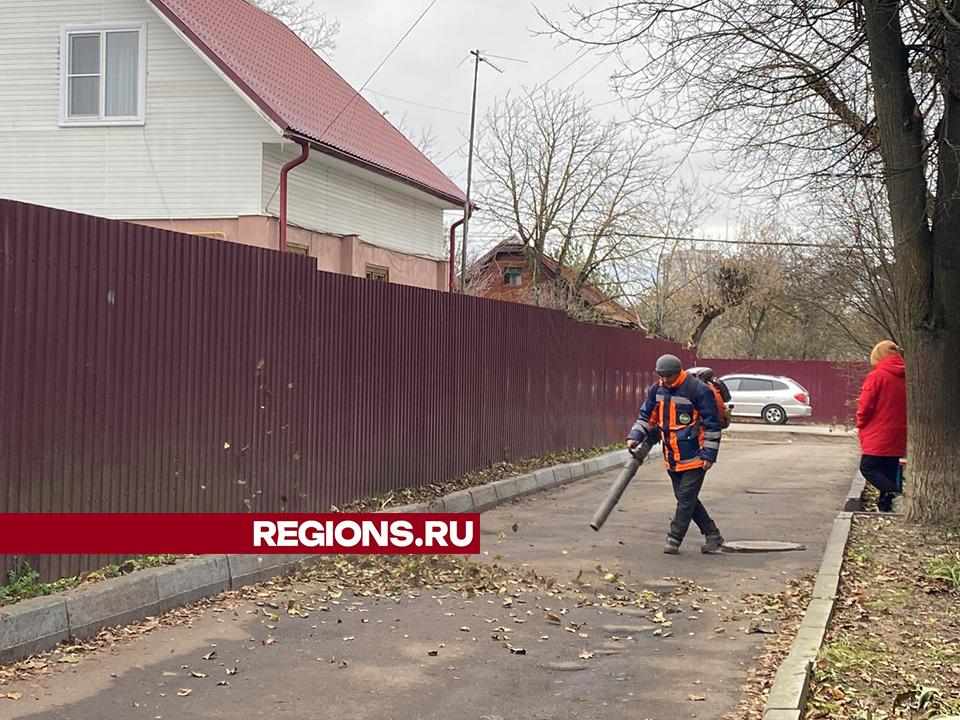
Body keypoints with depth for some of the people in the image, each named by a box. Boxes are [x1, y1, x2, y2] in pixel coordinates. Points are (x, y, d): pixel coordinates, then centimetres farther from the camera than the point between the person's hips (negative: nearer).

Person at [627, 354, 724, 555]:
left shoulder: (698, 390, -16)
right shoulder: (657, 390, 4)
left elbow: (712, 425, -13)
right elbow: (646, 416, 14)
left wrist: (709, 454, -14)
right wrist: (634, 437, -1)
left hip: (694, 458, -7)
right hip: (671, 458, 7)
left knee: (686, 498, -4)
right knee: (687, 499, 12)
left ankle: (674, 540, 4)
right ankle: (713, 536, 24)